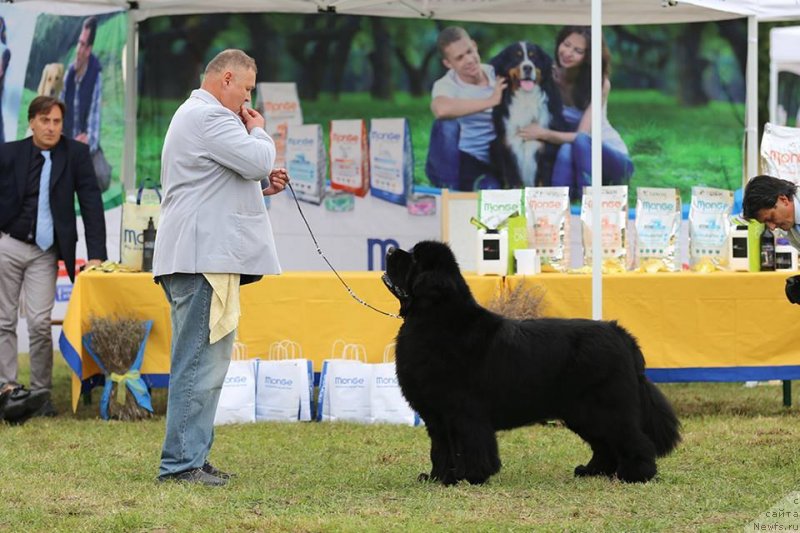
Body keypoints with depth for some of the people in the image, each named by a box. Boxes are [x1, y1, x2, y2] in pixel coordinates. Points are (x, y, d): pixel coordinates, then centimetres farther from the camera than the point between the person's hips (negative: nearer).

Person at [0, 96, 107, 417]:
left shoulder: (76, 154, -1)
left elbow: (91, 203, -4)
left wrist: (96, 254, -10)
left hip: (44, 253, -1)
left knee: (40, 323, -9)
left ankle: (41, 393, 0)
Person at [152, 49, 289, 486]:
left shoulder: (195, 115, 25)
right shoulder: (209, 117, -11)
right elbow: (258, 160, -20)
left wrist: (261, 186, 17)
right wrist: (258, 131, 1)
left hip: (205, 257, 12)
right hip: (203, 257, -12)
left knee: (206, 361, 14)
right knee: (200, 363, -11)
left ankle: (190, 458, 17)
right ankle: (181, 462, -12)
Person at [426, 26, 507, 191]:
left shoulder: (498, 74, 4)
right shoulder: (446, 85, -8)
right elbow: (441, 109, -32)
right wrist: (491, 101, -28)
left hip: (498, 161, 2)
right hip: (464, 159, -2)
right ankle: (449, 191, -15)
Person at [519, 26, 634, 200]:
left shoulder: (600, 83, -16)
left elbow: (582, 136, -22)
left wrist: (543, 133, -36)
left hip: (612, 159, -2)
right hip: (573, 160, 2)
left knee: (580, 142, -36)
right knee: (566, 150, -35)